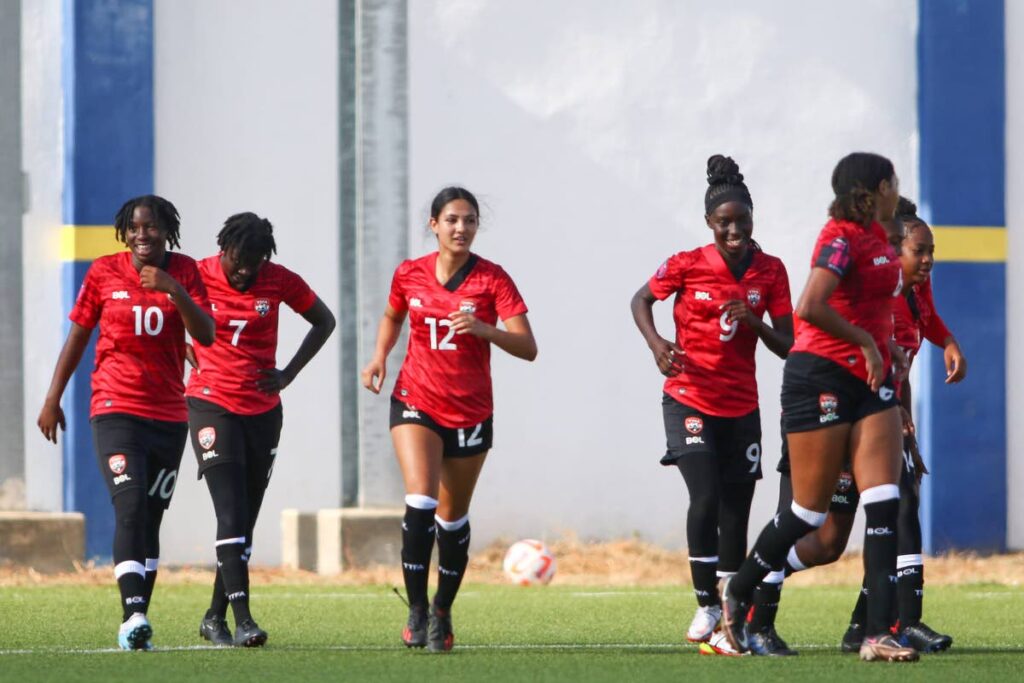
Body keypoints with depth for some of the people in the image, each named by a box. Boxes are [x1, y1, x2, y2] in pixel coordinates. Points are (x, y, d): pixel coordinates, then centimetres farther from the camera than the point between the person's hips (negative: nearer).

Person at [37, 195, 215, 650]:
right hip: (116, 408, -3)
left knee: (151, 519, 6)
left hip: (168, 413, 3)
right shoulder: (104, 272, 0)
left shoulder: (183, 272, 2)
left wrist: (174, 290, -21)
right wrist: (52, 399, 9)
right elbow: (78, 336, 8)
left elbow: (206, 336, -7)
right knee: (130, 507, -20)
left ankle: (135, 623, 13)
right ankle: (134, 615, -29)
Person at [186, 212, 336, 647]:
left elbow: (324, 321, 12)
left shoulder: (280, 281, -2)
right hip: (211, 405, -3)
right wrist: (190, 360, -3)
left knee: (245, 519, 7)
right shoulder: (197, 277, -8)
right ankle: (242, 619, -21)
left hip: (262, 411, 3)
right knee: (231, 515, -16)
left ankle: (215, 618, 19)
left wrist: (289, 374, 3)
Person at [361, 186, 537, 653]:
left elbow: (527, 348, -14)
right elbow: (392, 317, 21)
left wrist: (483, 329, -31)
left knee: (453, 518, 10)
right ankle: (416, 611, -11)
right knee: (420, 502, -20)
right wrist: (380, 356, 3)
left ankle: (443, 611, 28)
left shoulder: (492, 279, -8)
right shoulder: (410, 275, -1)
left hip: (470, 413, 0)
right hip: (416, 404, 0)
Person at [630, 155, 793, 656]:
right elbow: (640, 301, 9)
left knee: (736, 514, 5)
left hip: (741, 408, 3)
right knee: (705, 498, -20)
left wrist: (752, 320, -18)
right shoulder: (687, 266, -7)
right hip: (689, 402, -3)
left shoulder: (770, 272, 0)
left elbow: (787, 347, 0)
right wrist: (656, 343, -10)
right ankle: (706, 606, -8)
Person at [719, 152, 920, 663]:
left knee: (884, 505, -6)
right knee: (811, 510, 0)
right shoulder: (841, 238, -14)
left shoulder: (878, 238, 14)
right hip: (822, 376, -8)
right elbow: (810, 308, -28)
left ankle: (877, 634, -9)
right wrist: (867, 343, -19)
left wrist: (889, 349, 14)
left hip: (870, 380, 8)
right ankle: (738, 591, 24)